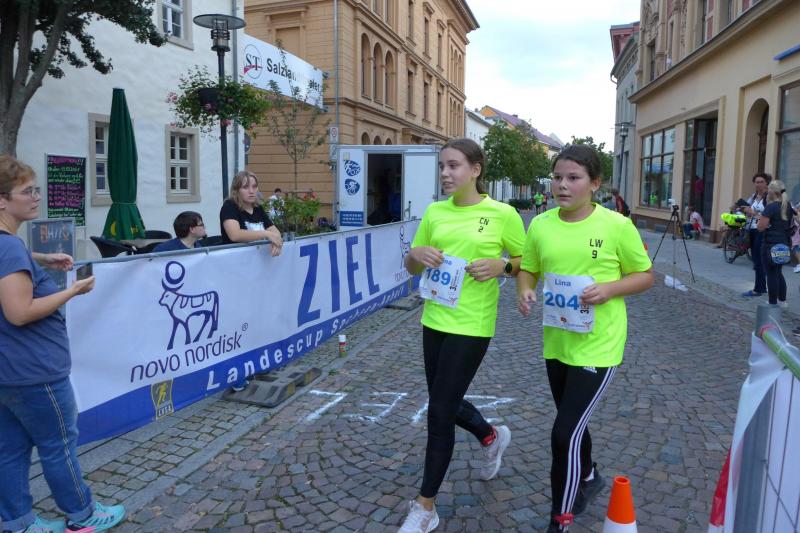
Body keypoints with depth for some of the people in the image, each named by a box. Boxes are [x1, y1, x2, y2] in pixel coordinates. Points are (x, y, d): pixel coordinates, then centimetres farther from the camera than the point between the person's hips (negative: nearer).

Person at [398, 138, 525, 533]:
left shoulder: (502, 214, -8)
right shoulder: (435, 212, 5)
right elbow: (412, 268, 11)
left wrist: (500, 266, -19)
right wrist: (417, 254, -11)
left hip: (471, 326, -6)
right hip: (434, 321, 6)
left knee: (439, 412, -2)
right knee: (445, 403, 18)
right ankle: (492, 437, 51)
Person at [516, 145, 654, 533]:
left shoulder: (617, 226, -12)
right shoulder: (540, 225, -1)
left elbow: (645, 275, -2)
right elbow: (528, 270, 10)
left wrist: (608, 289, -20)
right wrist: (524, 290, -12)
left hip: (598, 346, -5)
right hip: (556, 343, 5)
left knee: (565, 433, -7)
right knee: (572, 424, 23)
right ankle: (589, 478, 54)